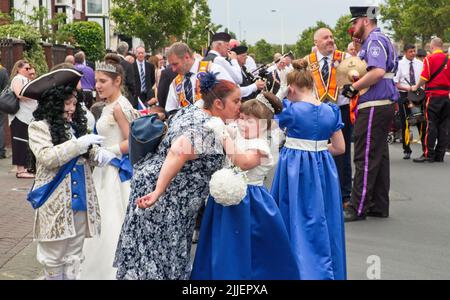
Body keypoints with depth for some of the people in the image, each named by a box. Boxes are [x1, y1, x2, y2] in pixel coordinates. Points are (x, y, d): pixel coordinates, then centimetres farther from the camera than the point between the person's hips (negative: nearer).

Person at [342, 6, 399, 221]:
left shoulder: (375, 40, -12)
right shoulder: (376, 41, 19)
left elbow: (378, 72, -26)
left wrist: (353, 88, -18)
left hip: (374, 107, -10)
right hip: (383, 106, 10)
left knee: (365, 159, -6)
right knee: (379, 157, 12)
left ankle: (358, 209, -2)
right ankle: (379, 206, 18)